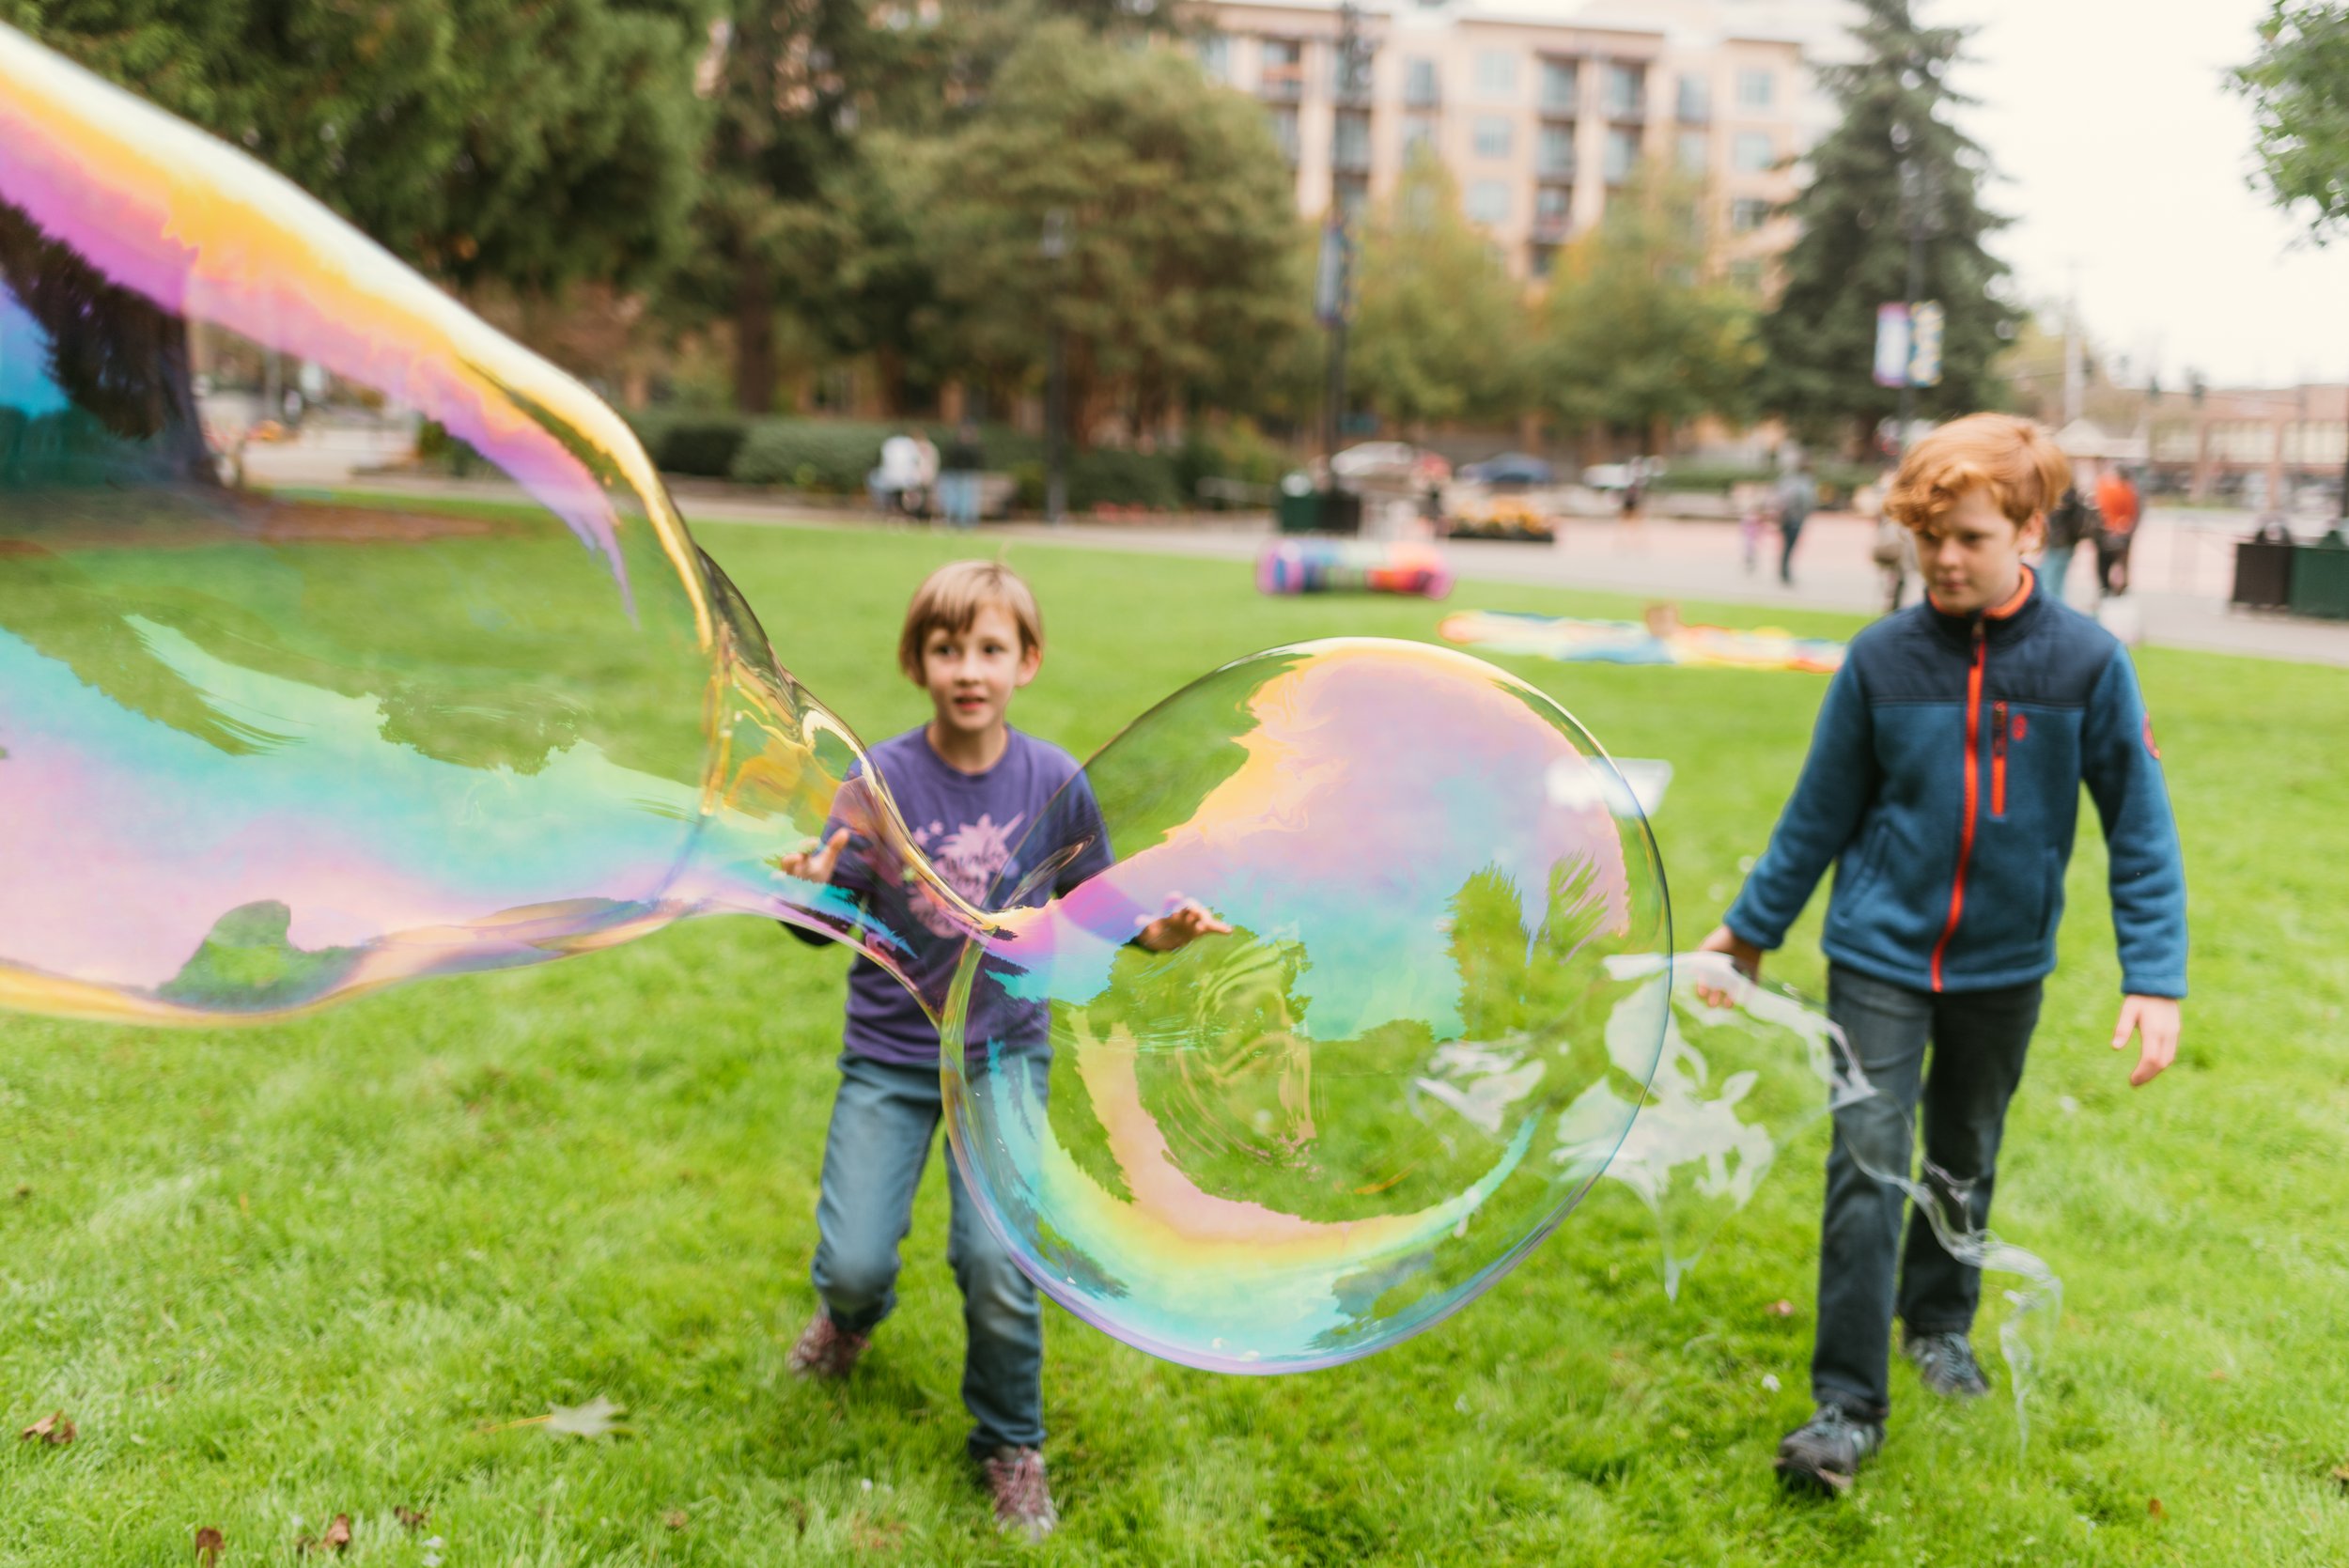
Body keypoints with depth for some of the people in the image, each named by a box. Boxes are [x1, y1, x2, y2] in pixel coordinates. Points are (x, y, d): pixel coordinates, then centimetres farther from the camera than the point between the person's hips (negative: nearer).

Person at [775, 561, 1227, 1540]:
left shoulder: (1054, 782, -7)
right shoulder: (882, 778, -11)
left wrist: (1154, 933, -15)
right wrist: (809, 890, -33)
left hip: (1004, 1055, 0)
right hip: (888, 1055, 0)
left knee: (996, 1262, -11)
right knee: (853, 1263, -5)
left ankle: (1010, 1446, 19)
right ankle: (853, 1314, 37)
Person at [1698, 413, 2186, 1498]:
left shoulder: (2086, 662, -9)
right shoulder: (1882, 658, -8)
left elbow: (2140, 828, -4)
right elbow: (1821, 812, 3)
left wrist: (2154, 978, -11)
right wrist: (1749, 929, 9)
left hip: (2004, 964, 1)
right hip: (1882, 953, -1)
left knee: (1965, 1161, 19)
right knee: (1867, 1168, -6)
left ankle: (1940, 1323, 44)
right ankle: (1848, 1405, 3)